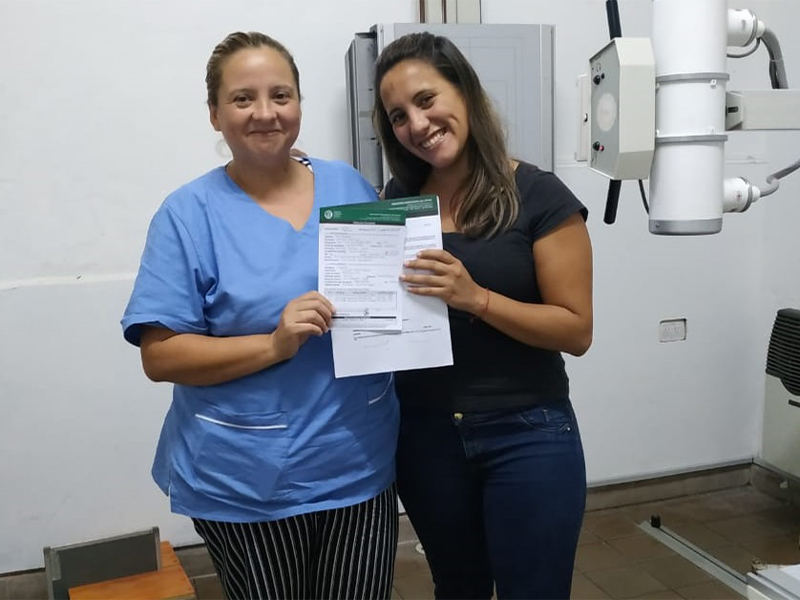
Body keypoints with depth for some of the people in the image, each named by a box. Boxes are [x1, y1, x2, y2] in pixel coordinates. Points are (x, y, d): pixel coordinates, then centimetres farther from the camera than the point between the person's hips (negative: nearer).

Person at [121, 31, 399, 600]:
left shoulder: (349, 185, 3)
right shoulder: (190, 214, -8)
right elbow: (160, 355, -11)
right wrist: (275, 344, -23)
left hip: (362, 465, 3)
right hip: (247, 484, -3)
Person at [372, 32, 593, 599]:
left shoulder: (540, 197, -11)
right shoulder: (397, 199, 2)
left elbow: (576, 329, -13)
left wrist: (475, 297, -25)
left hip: (528, 434, -4)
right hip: (423, 432, 4)